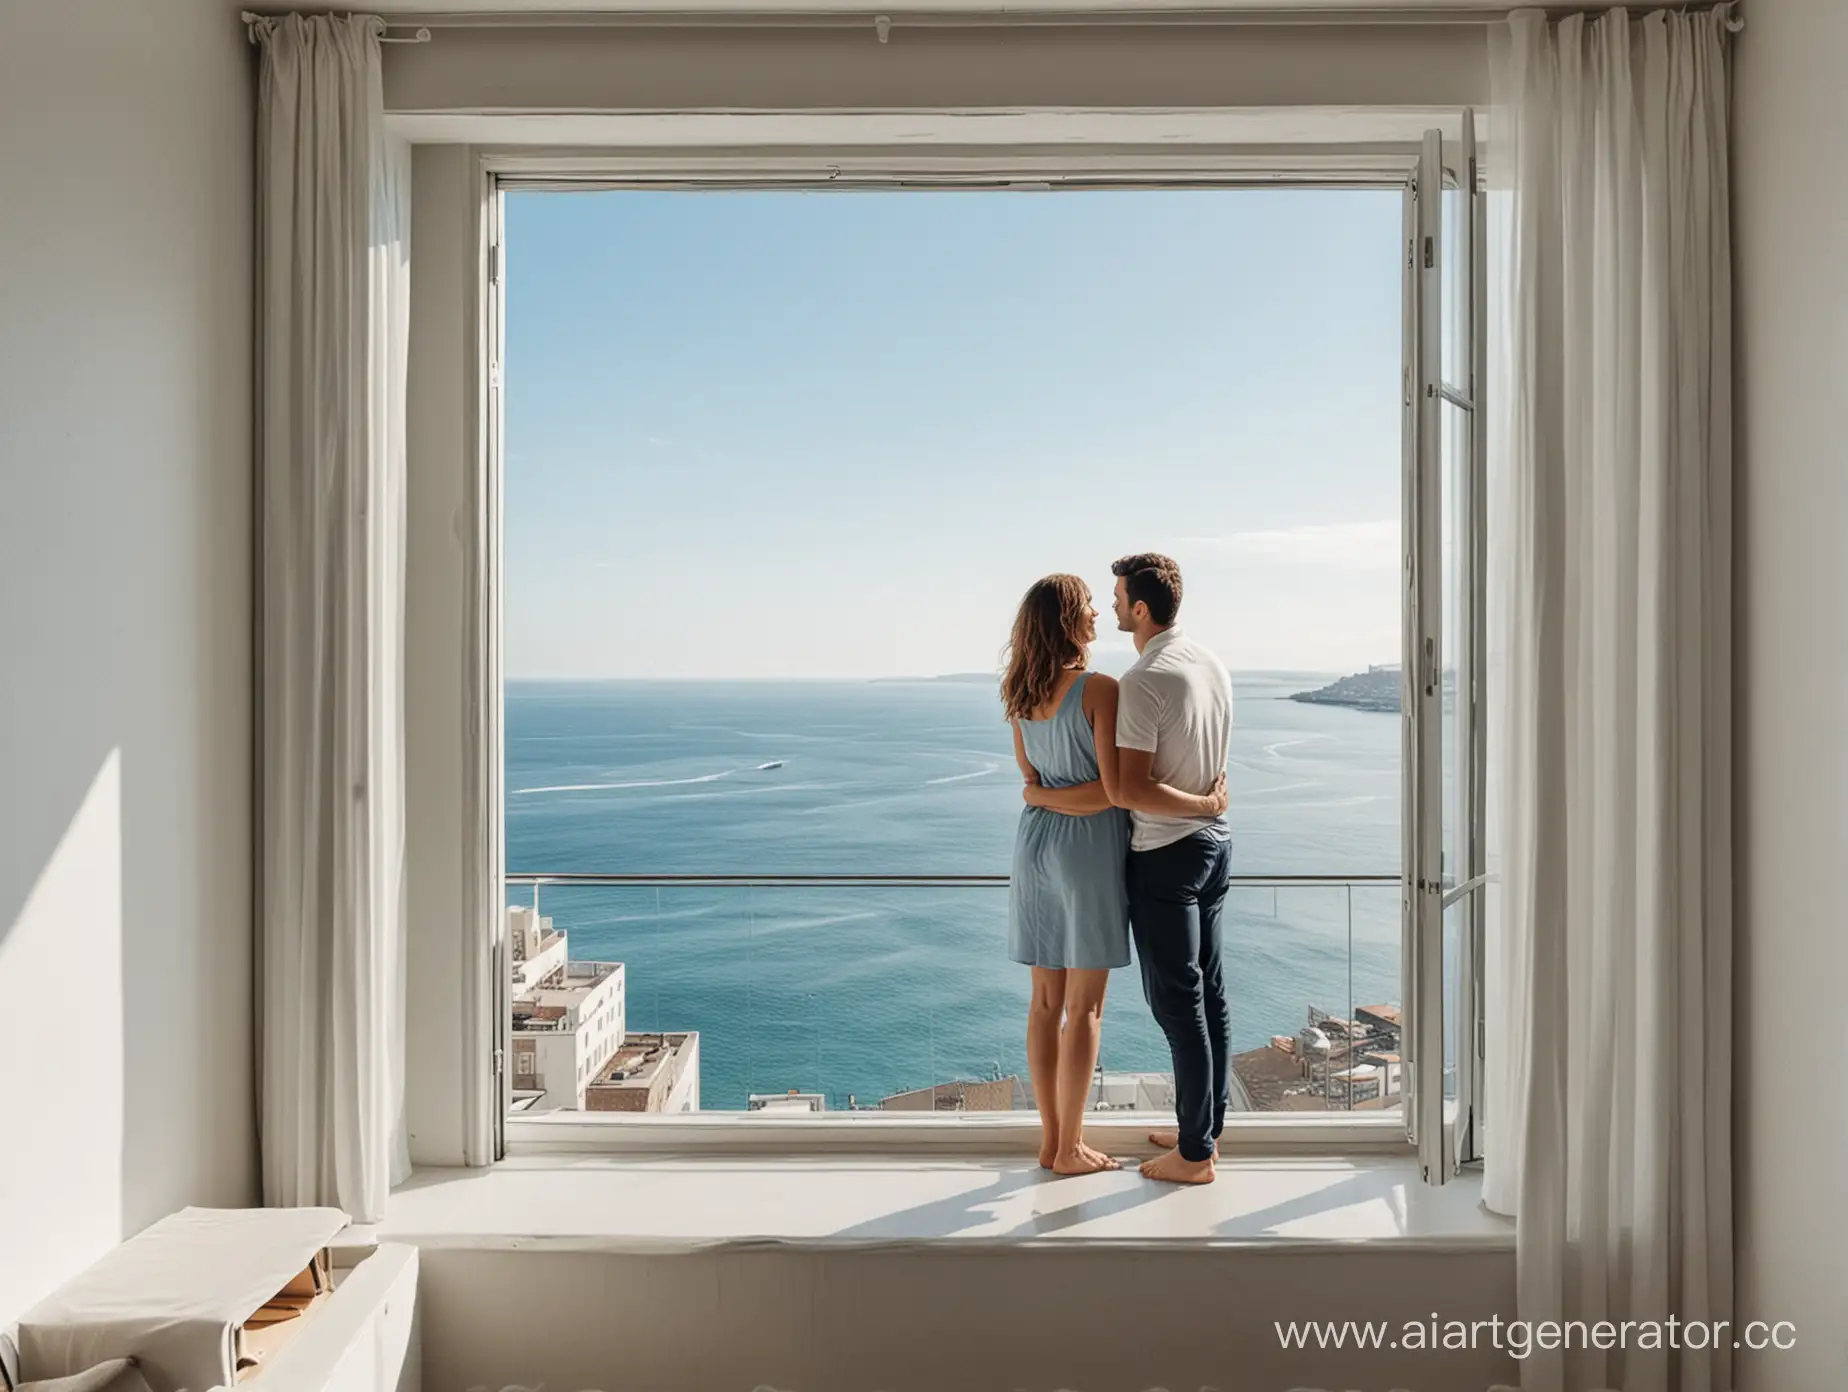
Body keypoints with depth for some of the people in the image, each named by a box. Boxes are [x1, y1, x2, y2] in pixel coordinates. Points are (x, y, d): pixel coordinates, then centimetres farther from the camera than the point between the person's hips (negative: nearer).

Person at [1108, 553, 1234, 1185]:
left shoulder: (1144, 680, -21)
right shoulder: (1212, 665, 6)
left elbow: (1128, 789, -25)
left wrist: (1202, 805, -15)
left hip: (1166, 855, -9)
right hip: (1214, 843, 9)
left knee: (1178, 1003, 0)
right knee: (1209, 993, 16)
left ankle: (1194, 1153, 11)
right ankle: (1205, 1127, 29)